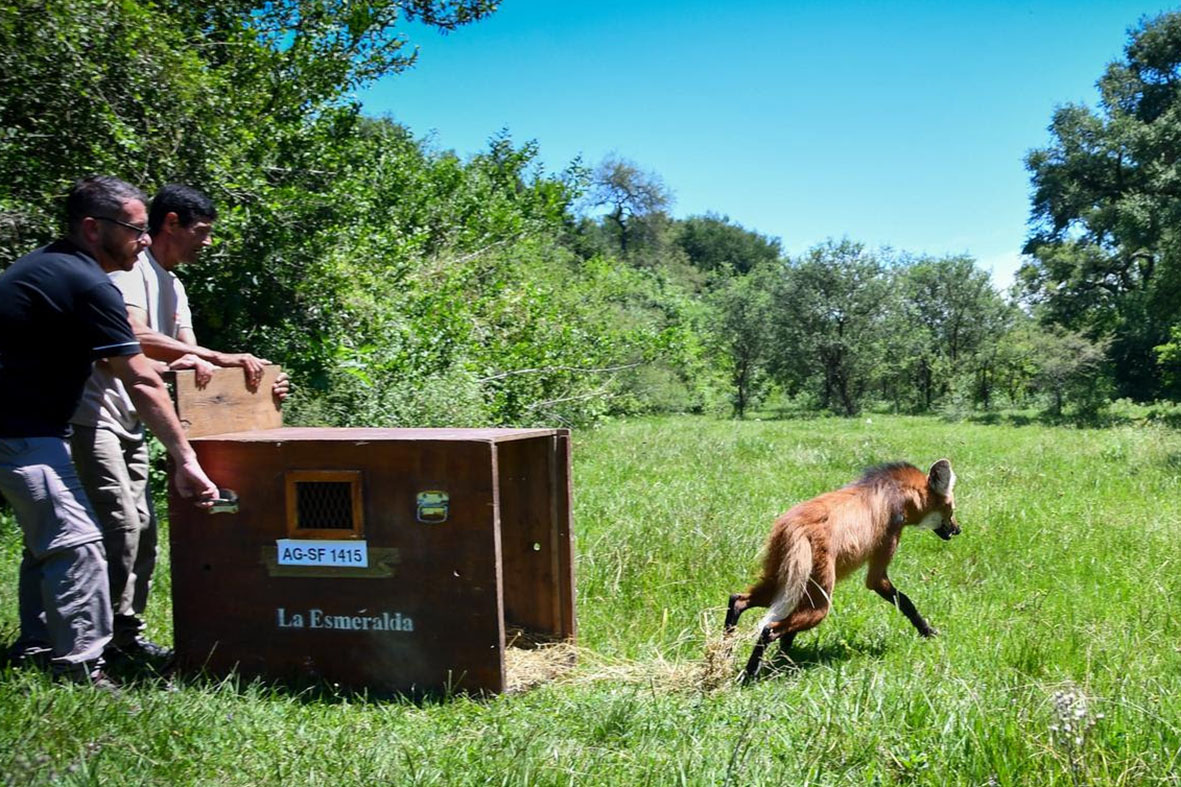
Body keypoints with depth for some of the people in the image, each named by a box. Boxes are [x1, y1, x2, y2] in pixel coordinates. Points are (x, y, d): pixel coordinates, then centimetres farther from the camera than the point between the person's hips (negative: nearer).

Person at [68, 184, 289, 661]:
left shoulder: (172, 285, 16)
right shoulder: (131, 268, -13)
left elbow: (190, 359, 16)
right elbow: (135, 338, -29)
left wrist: (255, 387, 4)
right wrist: (221, 359, -29)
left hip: (130, 424, 10)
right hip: (94, 419, -10)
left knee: (143, 528, 9)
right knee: (120, 526, -13)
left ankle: (127, 635, 18)